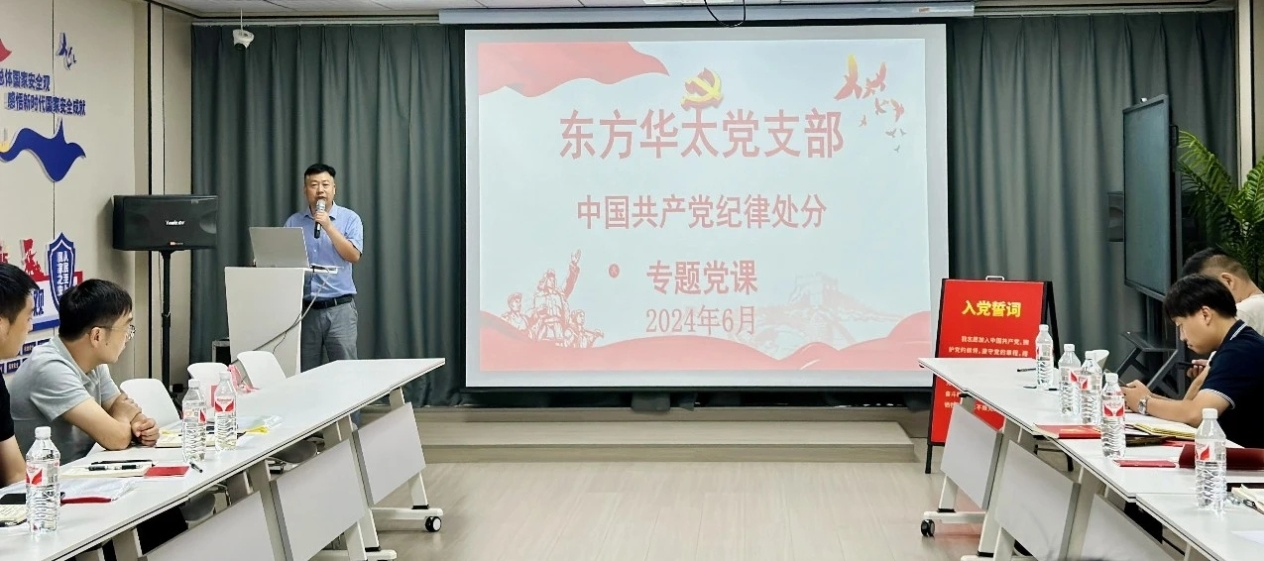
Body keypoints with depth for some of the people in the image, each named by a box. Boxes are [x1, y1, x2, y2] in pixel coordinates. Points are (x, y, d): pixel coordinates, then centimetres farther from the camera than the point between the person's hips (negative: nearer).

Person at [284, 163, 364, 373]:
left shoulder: (349, 218, 2)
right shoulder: (293, 222, 8)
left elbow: (354, 256, -10)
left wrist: (328, 227, -15)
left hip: (339, 307, -2)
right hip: (305, 308, 2)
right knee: (306, 373, 5)